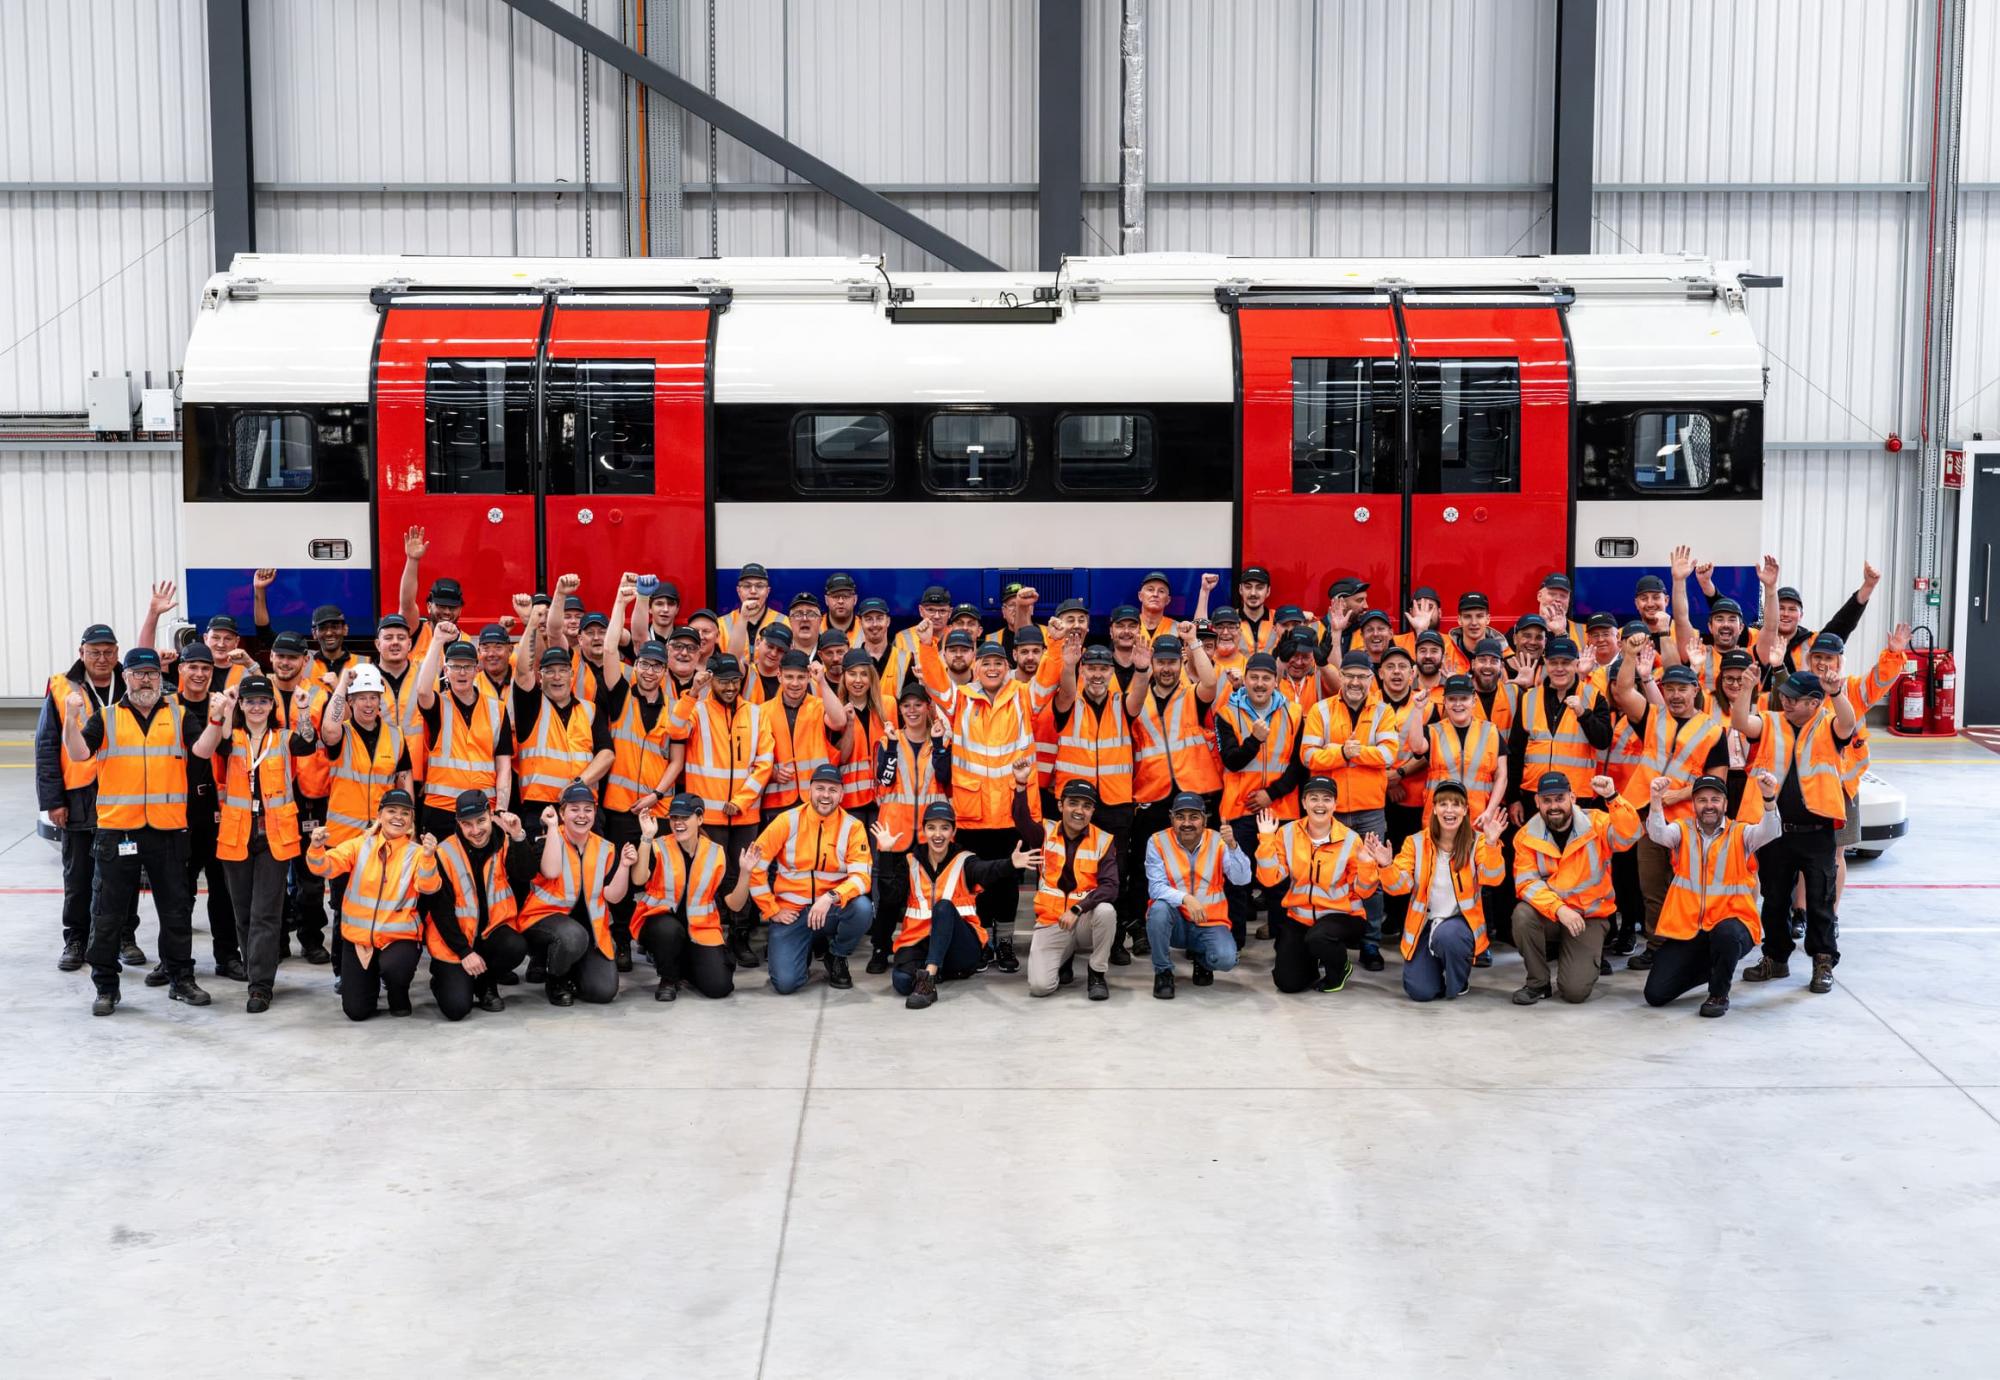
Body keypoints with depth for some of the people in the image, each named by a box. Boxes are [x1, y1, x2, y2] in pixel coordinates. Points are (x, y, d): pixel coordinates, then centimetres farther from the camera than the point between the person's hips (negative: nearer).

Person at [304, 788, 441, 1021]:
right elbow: (327, 867, -9)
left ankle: (399, 999, 2)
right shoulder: (360, 845, 2)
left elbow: (428, 887, -18)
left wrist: (428, 857, -38)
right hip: (358, 936, 2)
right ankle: (370, 981, 33)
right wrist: (317, 848, -31)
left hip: (399, 936, -2)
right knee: (356, 1011, -3)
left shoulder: (416, 852, -3)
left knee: (393, 968, -36)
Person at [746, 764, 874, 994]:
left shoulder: (852, 827, -5)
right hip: (791, 912, -1)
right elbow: (756, 867, -2)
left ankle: (837, 957, 1)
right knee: (785, 983, -20)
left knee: (862, 907, -32)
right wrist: (772, 911, -4)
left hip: (832, 909, 1)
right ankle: (804, 952, 19)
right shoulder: (787, 821, -6)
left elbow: (861, 876, -15)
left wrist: (831, 897, -31)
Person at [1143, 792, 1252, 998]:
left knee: (1226, 959, -28)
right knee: (1159, 907, -34)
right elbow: (1156, 888, -17)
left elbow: (1242, 879, -16)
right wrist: (1185, 898, -34)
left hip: (1210, 923, 1)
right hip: (1175, 923, 0)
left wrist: (1232, 846, -31)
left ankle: (1200, 958, 13)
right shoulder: (1158, 842, -7)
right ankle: (1163, 972, -10)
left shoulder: (1218, 841, -4)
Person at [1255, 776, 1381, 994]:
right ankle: (1314, 965, 27)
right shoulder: (1287, 833, -3)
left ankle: (1340, 966, 0)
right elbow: (1270, 879, -8)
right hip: (1299, 916, 3)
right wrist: (1266, 839, -15)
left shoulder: (1349, 838, -8)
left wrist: (1367, 865, -22)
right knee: (1288, 983, -9)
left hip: (1340, 915, -2)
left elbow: (1363, 891, -4)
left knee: (1317, 938, -36)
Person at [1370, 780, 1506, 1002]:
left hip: (1461, 921, -1)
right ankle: (1435, 965, 24)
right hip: (1425, 923, 2)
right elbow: (1400, 885, -6)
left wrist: (1491, 844, -35)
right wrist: (1386, 866, -27)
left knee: (1446, 935, -38)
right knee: (1419, 991, -14)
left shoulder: (1476, 841, -4)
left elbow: (1492, 878, -19)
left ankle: (1459, 983, -5)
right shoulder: (1416, 842, 0)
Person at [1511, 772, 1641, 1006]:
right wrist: (1559, 909, -28)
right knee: (1523, 914, -34)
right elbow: (1527, 883, -13)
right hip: (1548, 913, 2)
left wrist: (1612, 798, -40)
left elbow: (1629, 836, -26)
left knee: (1576, 991, -16)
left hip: (1590, 916, -1)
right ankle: (1538, 983, -8)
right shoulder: (1527, 836, -6)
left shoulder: (1596, 823, -8)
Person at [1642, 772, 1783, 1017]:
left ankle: (1719, 994, -9)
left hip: (1732, 925, -2)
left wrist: (1769, 798, -38)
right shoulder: (1682, 830, 4)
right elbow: (1658, 834, -17)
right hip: (1686, 929, 2)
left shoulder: (1740, 834, 2)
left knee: (1726, 933, -40)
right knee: (1656, 993, -7)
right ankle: (1705, 968, 25)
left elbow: (1769, 832, -18)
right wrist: (1657, 801, -37)